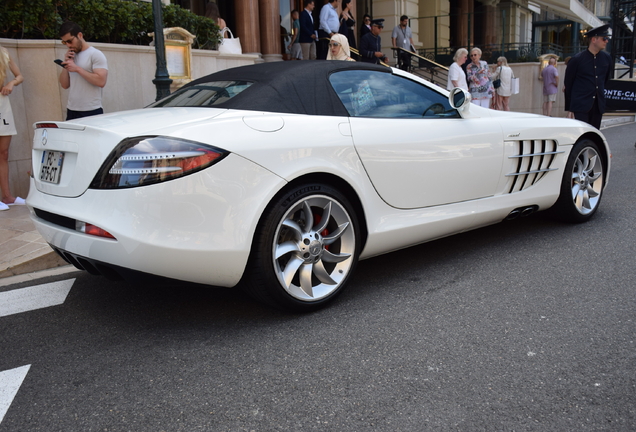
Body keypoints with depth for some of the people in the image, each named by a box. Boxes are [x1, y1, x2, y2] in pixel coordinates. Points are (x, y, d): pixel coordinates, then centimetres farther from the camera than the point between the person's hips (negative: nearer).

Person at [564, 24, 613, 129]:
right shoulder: (576, 60, -4)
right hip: (581, 106, -5)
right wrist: (569, 109, 0)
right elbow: (568, 85, 0)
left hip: (598, 106, 5)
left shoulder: (607, 58, 9)